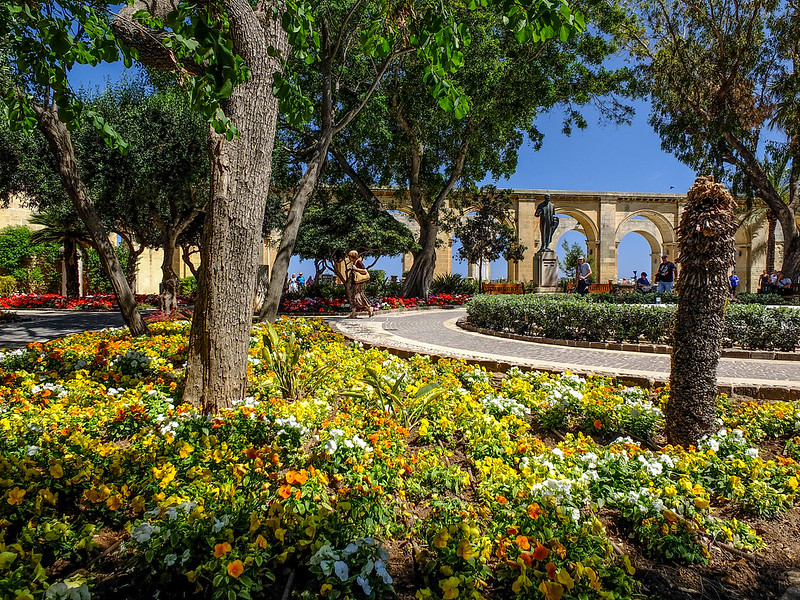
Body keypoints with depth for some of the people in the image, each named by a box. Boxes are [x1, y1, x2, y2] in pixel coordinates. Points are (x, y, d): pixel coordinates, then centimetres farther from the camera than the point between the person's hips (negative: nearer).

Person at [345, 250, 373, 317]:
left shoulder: (358, 262, -11)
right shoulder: (353, 263, 15)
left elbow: (365, 271, -19)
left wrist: (356, 269, -20)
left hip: (358, 283, -10)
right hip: (353, 283, 10)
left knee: (357, 297, -11)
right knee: (352, 297, 7)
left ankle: (369, 308, 1)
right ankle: (353, 313, 9)